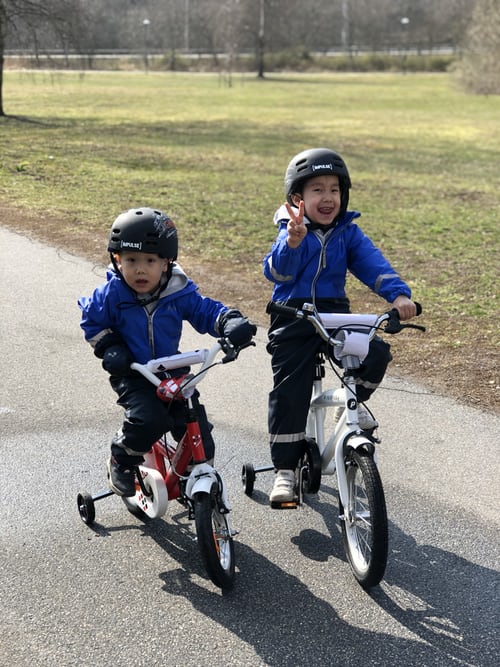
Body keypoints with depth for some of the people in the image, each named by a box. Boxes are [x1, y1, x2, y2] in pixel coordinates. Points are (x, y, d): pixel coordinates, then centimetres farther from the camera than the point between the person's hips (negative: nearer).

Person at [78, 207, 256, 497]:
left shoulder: (179, 292, -10)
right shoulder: (112, 294, -12)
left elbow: (207, 311, -4)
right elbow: (92, 321, 2)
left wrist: (231, 323, -24)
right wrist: (109, 349, -11)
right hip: (132, 375, -2)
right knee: (150, 419, -28)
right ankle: (121, 461, 1)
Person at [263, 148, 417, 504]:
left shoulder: (348, 233, 3)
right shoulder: (291, 233, -8)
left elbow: (373, 263, -9)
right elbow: (276, 272, -26)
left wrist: (399, 294, -27)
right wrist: (293, 242, -47)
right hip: (293, 320, -3)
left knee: (377, 353, -22)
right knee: (289, 395, -7)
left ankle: (355, 400, 10)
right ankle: (285, 470, 6)